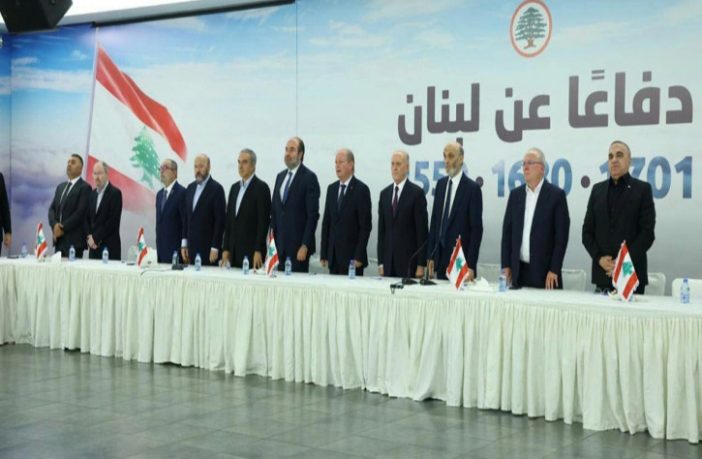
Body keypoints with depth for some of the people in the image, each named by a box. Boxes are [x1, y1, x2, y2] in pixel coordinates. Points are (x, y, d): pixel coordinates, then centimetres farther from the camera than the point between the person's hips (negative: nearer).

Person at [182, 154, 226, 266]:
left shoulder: (216, 188, -7)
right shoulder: (190, 188, 13)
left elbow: (220, 220, -11)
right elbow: (186, 217, 15)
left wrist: (215, 247, -14)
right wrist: (184, 243, 10)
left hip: (208, 247, -5)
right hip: (192, 247, 6)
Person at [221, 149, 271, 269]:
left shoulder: (261, 187, -6)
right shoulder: (234, 187, 15)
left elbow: (264, 221, -11)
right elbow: (229, 220, 16)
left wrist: (258, 251, -16)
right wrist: (225, 248, 9)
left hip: (252, 250, -6)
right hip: (234, 250, 6)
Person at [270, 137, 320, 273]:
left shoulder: (309, 177, -7)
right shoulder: (280, 176, 14)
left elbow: (313, 214, -12)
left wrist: (305, 246, -16)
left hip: (298, 245, -6)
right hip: (280, 244, 6)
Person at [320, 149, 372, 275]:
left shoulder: (361, 189, -6)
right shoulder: (331, 189, 12)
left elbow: (365, 225, -9)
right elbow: (326, 222, 13)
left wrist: (359, 256, -13)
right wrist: (323, 254, 8)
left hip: (352, 255, -5)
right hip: (333, 256, 5)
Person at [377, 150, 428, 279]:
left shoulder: (416, 193, -4)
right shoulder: (384, 193, 12)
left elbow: (422, 230, -7)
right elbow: (381, 229, 12)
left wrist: (421, 265, -11)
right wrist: (380, 262, 7)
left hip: (409, 259, -4)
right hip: (388, 260, 4)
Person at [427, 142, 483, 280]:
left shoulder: (472, 188, -8)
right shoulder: (440, 184, 10)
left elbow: (476, 229, -10)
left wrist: (471, 265, -14)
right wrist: (431, 256, 8)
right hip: (441, 258, 5)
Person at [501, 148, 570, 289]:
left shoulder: (556, 195, -3)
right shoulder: (515, 194, 10)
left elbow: (561, 235, -6)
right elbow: (507, 231, 11)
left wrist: (554, 270, -11)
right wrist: (506, 265, 4)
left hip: (544, 271, -4)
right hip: (518, 270, 4)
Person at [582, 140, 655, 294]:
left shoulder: (642, 189, 2)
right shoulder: (598, 189, 13)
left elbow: (647, 233, -5)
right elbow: (587, 231, 11)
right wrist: (599, 258, -5)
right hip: (602, 272, 3)